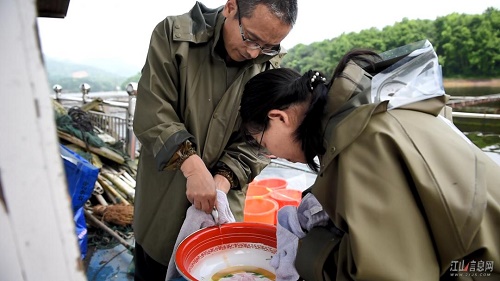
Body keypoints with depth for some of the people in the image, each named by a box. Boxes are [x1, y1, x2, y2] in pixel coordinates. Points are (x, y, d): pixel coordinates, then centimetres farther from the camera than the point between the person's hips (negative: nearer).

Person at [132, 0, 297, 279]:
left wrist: (223, 179, -20)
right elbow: (152, 112, -17)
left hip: (227, 199, 1)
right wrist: (192, 166, -29)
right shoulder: (174, 34, -10)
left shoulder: (272, 65, -5)